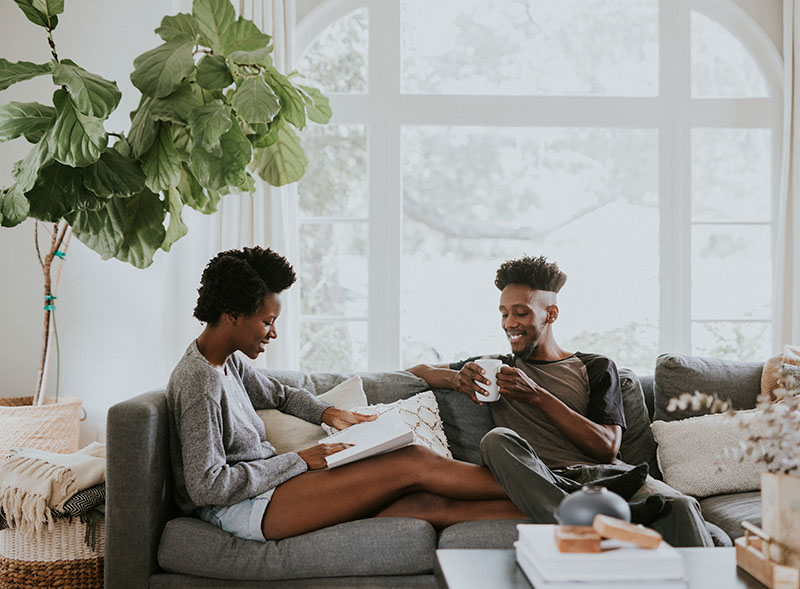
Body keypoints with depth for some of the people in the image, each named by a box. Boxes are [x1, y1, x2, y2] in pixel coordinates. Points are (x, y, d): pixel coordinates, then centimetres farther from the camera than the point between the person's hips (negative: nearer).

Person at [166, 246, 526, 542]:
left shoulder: (228, 361, 12)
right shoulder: (200, 382, -19)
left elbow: (280, 395, 32)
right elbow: (206, 487, -22)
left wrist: (327, 413, 12)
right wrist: (300, 460, -16)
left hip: (263, 487, 10)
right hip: (238, 510, -9)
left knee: (423, 504, -10)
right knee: (414, 463, -16)